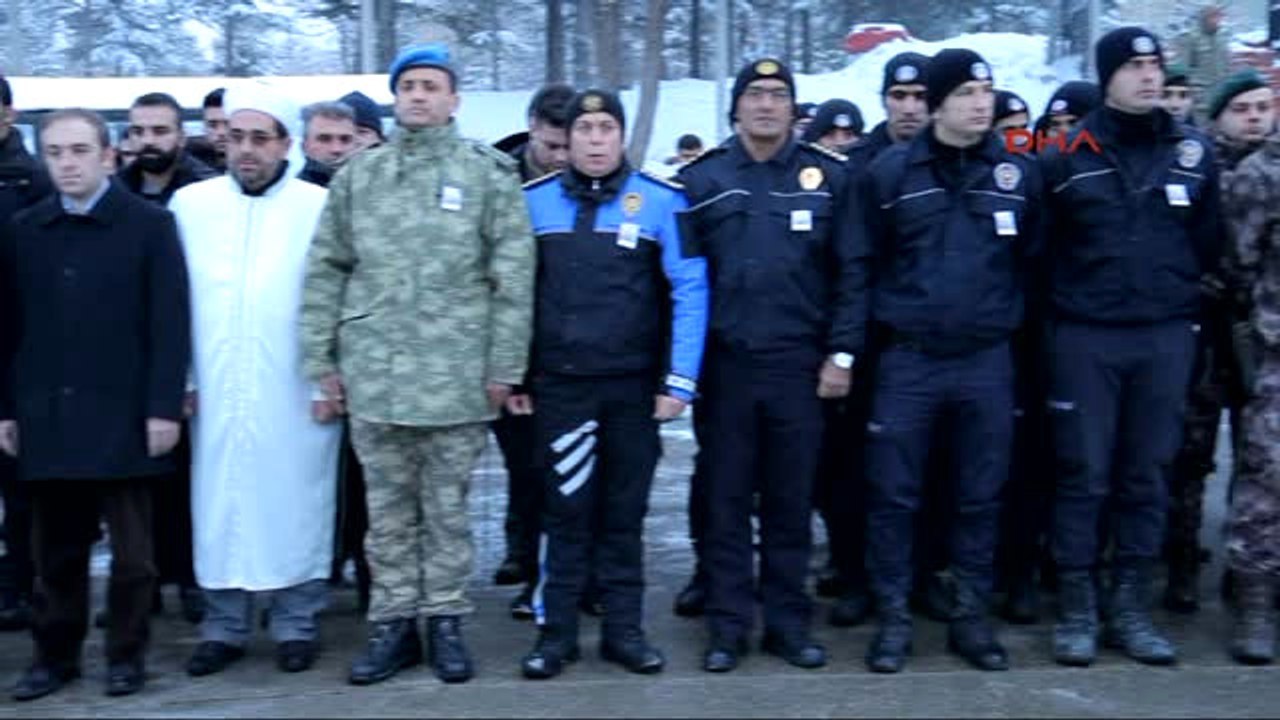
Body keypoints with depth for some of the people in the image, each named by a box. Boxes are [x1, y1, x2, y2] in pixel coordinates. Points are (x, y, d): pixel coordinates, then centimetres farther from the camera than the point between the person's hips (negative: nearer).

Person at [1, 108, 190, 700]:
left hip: (123, 414, -3)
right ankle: (54, 653, 22)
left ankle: (126, 653, 18)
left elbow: (170, 323, -5)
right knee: (54, 549, 10)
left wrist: (164, 406, -10)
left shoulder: (150, 224, -1)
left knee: (131, 549, 5)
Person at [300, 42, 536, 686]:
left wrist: (504, 366, -6)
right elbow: (325, 271, 9)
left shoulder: (488, 172, 0)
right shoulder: (357, 174, 8)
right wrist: (321, 359, 4)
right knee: (387, 509, 10)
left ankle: (445, 620, 20)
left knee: (447, 507, 8)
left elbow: (513, 277, -2)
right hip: (373, 372, 3)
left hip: (456, 374, -2)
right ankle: (393, 622, 20)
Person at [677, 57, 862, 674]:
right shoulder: (700, 178, 4)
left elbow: (850, 273, 3)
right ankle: (727, 624, 15)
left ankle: (788, 621, 20)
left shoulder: (828, 176, 3)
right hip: (724, 363, 0)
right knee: (725, 500, 6)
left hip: (799, 365, 0)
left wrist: (841, 353, -2)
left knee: (790, 500, 9)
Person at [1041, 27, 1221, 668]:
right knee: (1083, 477, 1)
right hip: (1085, 338, -2)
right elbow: (1039, 248, 3)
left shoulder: (1194, 151, 6)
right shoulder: (1066, 156, -1)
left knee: (1146, 478, 8)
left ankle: (1129, 609, 18)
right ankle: (1076, 611, 10)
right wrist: (1055, 319, 2)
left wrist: (1184, 298, 7)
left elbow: (1208, 242, 12)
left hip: (1165, 337, 3)